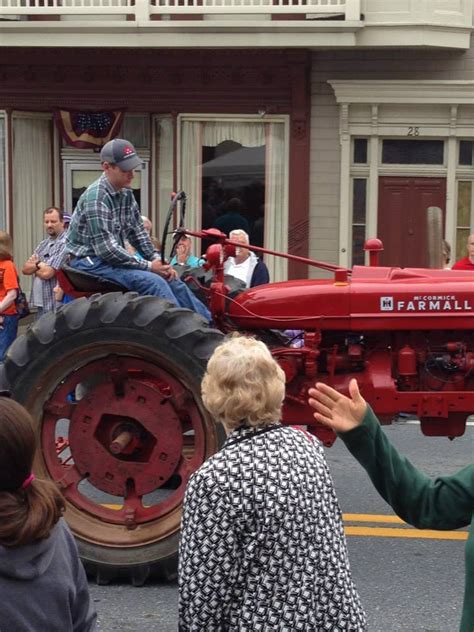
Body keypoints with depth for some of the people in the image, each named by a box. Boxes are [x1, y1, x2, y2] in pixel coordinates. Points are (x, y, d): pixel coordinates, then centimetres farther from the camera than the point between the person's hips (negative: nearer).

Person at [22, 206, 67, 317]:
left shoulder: (65, 244, -12)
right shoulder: (43, 244, 16)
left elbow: (47, 273, -16)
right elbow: (25, 269, 10)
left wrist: (33, 266, 4)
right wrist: (38, 264, -10)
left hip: (56, 306, -8)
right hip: (41, 304, 8)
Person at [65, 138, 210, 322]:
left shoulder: (126, 194, 6)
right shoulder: (96, 198, -22)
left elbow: (138, 233, 14)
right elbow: (106, 249, -26)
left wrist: (157, 260, -2)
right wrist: (148, 266, -21)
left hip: (114, 259, 9)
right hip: (92, 262, -9)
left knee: (171, 280, -1)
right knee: (152, 281, -26)